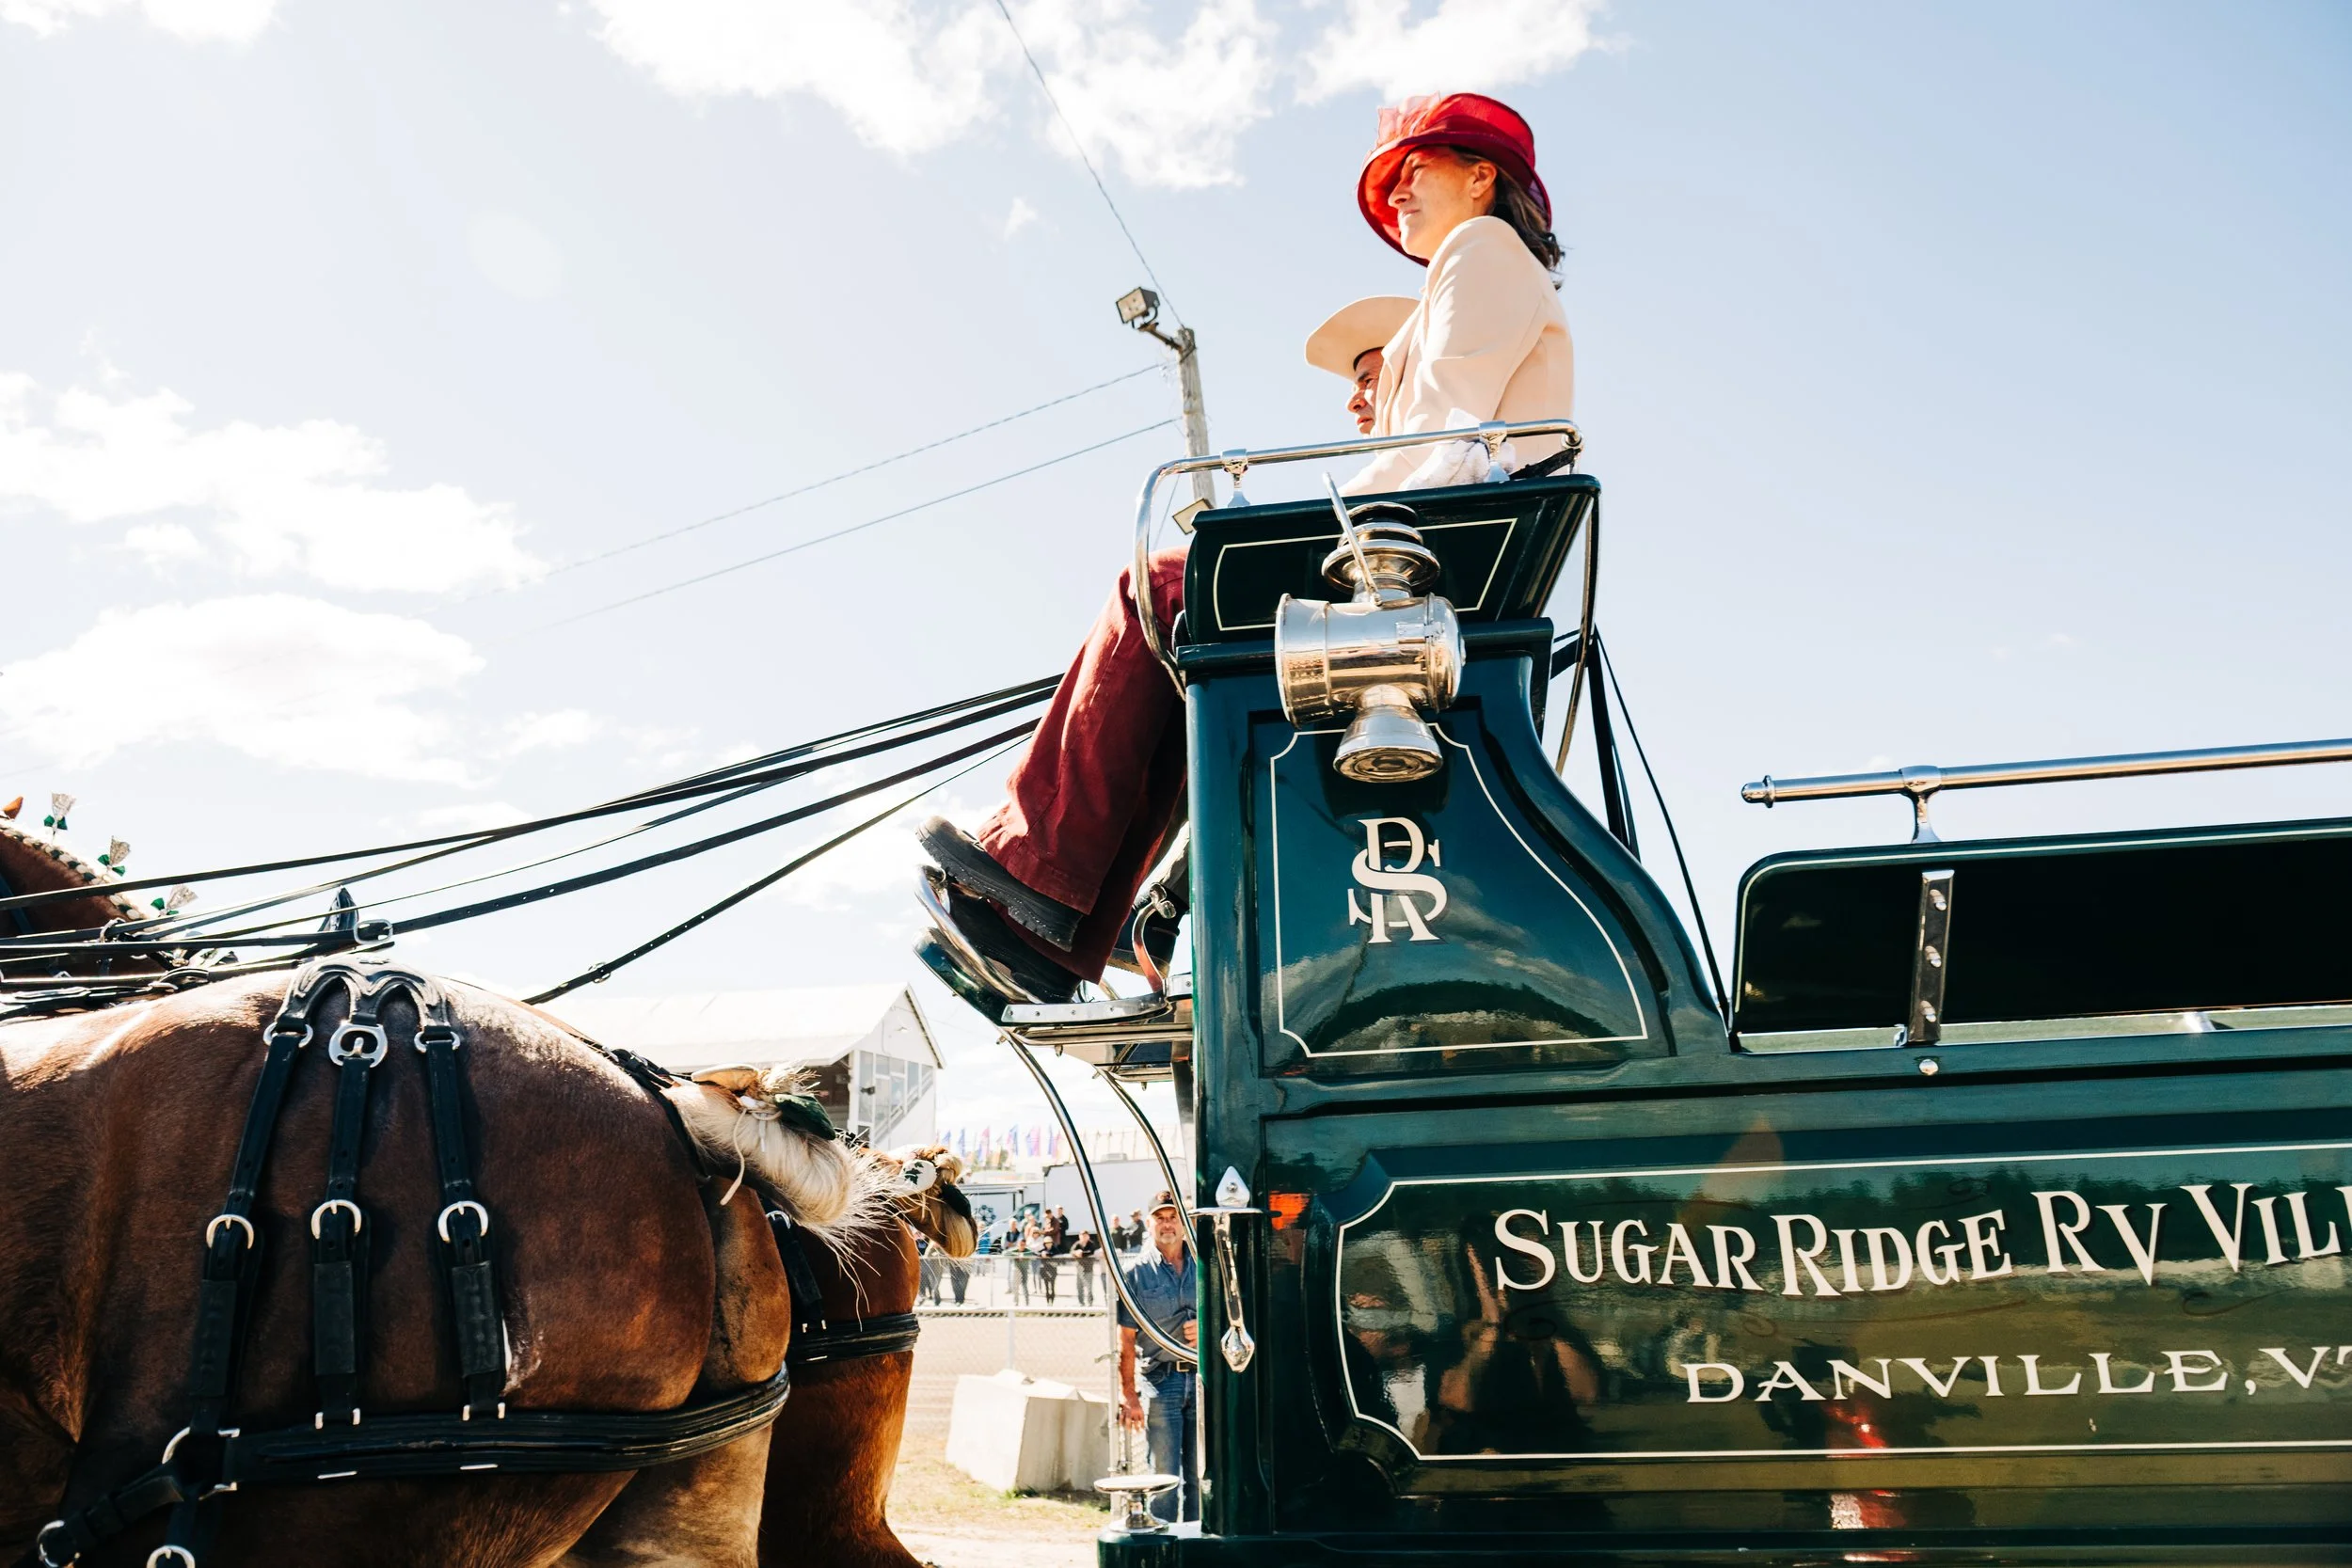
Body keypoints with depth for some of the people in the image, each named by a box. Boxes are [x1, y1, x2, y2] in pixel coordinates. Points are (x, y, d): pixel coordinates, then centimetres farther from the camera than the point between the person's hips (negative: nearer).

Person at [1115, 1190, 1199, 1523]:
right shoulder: (1137, 1275, 2)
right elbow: (1126, 1342, -1)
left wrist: (1205, 1329, -5)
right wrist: (1129, 1396, -8)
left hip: (1202, 1379, 2)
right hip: (1160, 1381, -2)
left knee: (1200, 1476, 7)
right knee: (1165, 1476, -1)